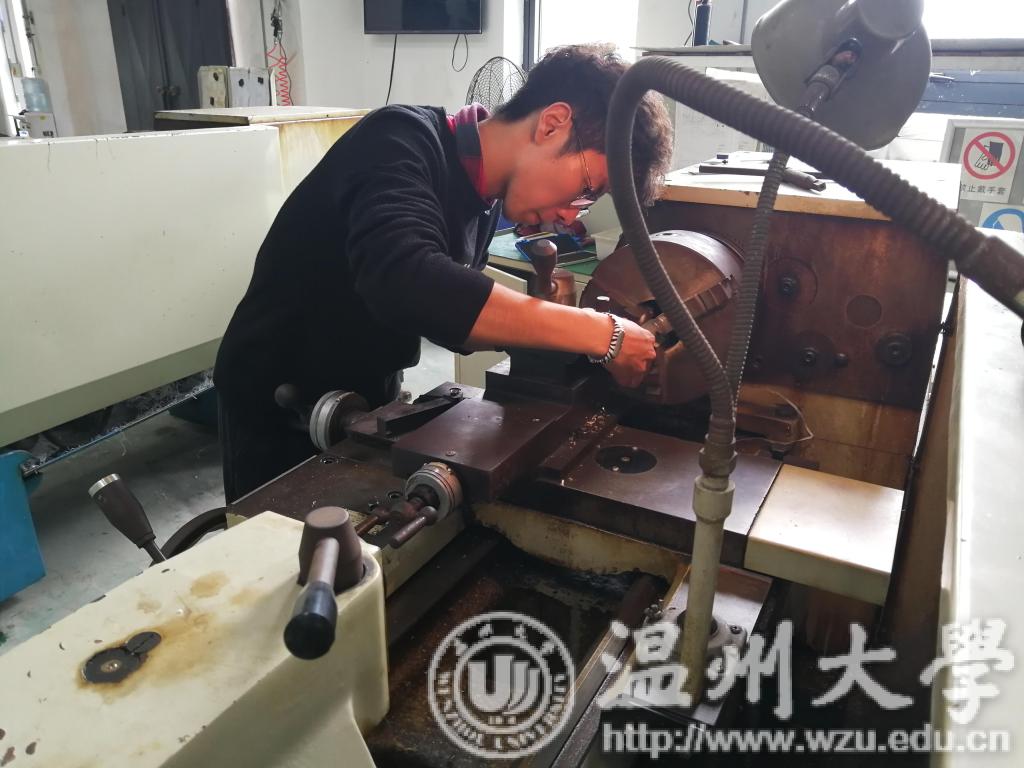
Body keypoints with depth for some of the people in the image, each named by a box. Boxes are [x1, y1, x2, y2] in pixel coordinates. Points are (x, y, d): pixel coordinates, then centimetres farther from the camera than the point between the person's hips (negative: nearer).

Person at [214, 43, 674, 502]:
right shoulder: (401, 143, -26)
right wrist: (600, 334, -40)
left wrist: (543, 318, -13)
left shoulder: (484, 195, -3)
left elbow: (450, 310, 5)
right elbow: (405, 283, -44)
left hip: (368, 401, 6)